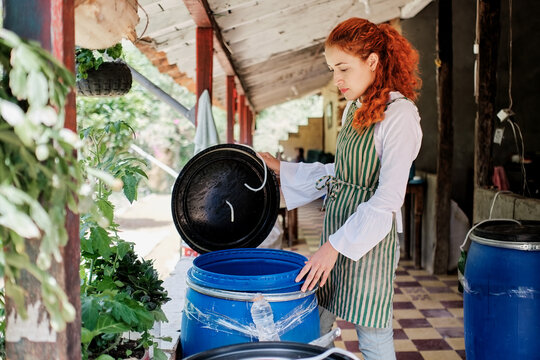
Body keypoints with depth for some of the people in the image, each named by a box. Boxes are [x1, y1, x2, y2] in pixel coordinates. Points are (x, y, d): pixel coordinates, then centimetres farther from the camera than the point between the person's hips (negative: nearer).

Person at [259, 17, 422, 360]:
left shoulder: (399, 114, -15)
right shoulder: (354, 109, 11)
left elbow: (388, 199, -20)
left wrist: (336, 245, -23)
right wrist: (283, 169, 18)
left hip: (370, 237, -8)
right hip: (336, 229, 8)